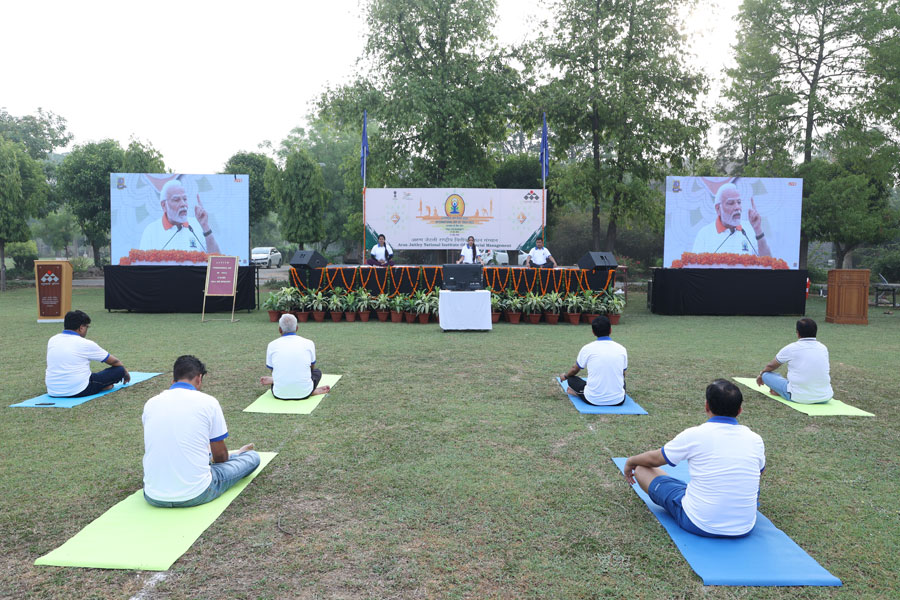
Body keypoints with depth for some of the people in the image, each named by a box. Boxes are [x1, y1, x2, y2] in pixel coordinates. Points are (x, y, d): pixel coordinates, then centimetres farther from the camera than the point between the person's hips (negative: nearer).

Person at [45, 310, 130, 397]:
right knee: (118, 370, 1)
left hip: (53, 392, 6)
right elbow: (114, 362, 7)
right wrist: (125, 372, 27)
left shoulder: (52, 340, 9)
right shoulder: (85, 344, -7)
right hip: (78, 392, -6)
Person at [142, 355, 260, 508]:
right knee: (253, 457, 16)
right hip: (195, 496, -4)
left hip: (153, 497, 5)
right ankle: (236, 457, 47)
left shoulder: (150, 403, 6)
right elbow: (220, 455, 5)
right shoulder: (208, 402, -5)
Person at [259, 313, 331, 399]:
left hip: (280, 394, 0)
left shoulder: (272, 345, 0)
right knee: (317, 372, 33)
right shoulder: (309, 343, 1)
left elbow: (273, 370, 12)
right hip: (303, 393, 0)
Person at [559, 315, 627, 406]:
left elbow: (575, 370, 13)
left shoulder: (587, 349, -6)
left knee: (571, 378, 22)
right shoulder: (621, 349, 0)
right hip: (618, 401, 3)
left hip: (593, 400, -3)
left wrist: (565, 376, 36)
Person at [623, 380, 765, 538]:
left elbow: (653, 459, 4)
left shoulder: (694, 435, -13)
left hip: (699, 525, -4)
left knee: (642, 468, 11)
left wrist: (630, 462, 26)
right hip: (744, 529, 4)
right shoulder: (755, 440, -4)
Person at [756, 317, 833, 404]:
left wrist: (761, 374, 34)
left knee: (766, 375, 9)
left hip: (799, 398, -4)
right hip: (825, 398, 5)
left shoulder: (790, 349, -4)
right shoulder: (823, 348, 6)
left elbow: (770, 366, 13)